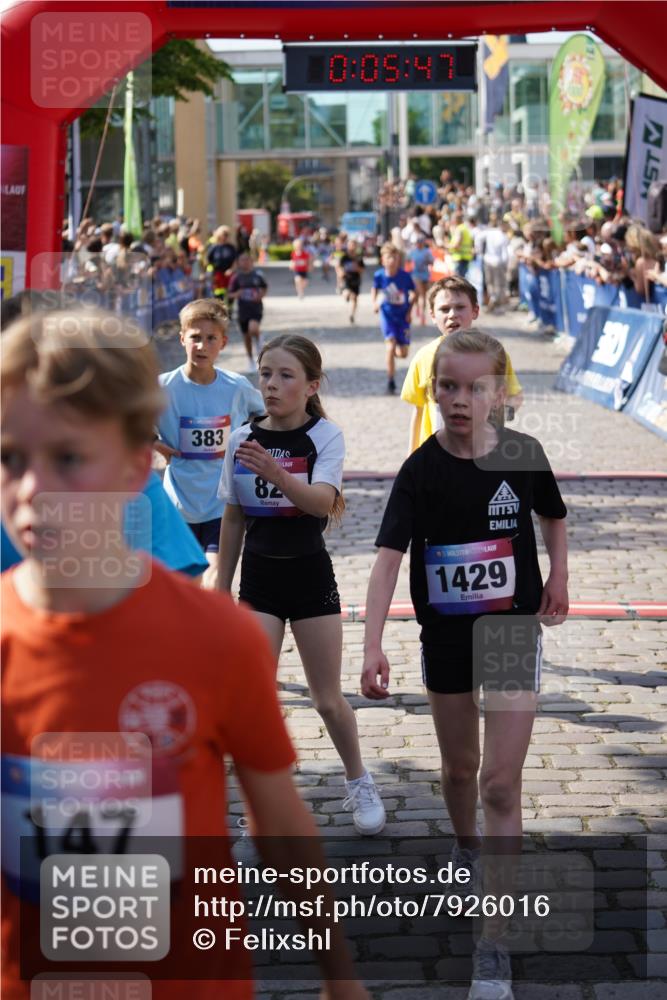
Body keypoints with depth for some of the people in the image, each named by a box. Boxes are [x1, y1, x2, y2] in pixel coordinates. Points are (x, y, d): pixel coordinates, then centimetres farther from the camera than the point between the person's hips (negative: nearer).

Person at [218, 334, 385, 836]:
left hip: (310, 574, -2)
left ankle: (359, 783, 34)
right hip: (258, 578, 2)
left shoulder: (325, 435, -10)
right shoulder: (243, 438, 0)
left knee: (328, 699, 8)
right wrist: (222, 589, 10)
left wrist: (275, 473, -46)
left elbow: (323, 501, -28)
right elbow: (233, 519, 9)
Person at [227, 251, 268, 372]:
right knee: (246, 336, 10)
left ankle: (258, 340, 7)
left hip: (256, 308, -2)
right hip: (243, 309, 2)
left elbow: (264, 287, 13)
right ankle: (251, 361, 28)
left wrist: (261, 295, -7)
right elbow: (231, 294, 2)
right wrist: (236, 294, -20)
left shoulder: (257, 274, -3)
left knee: (253, 329, -28)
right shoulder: (236, 277, -3)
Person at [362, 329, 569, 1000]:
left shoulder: (524, 455, -9)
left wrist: (558, 575, -4)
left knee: (501, 784, -7)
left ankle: (493, 943, -3)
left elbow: (552, 517, 12)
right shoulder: (420, 470, -13)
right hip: (445, 635, 1)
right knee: (459, 767, 20)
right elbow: (389, 556, -23)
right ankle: (466, 851, 53)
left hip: (513, 630, -1)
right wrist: (373, 645, -34)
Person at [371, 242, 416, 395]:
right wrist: (374, 303, -7)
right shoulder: (379, 275, -12)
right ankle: (390, 381, -5)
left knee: (403, 353, 3)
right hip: (387, 315, -1)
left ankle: (393, 351, 42)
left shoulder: (405, 276, -14)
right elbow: (374, 289, 9)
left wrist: (409, 310, -3)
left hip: (403, 316, 1)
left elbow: (413, 292, 1)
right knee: (390, 345, -17)